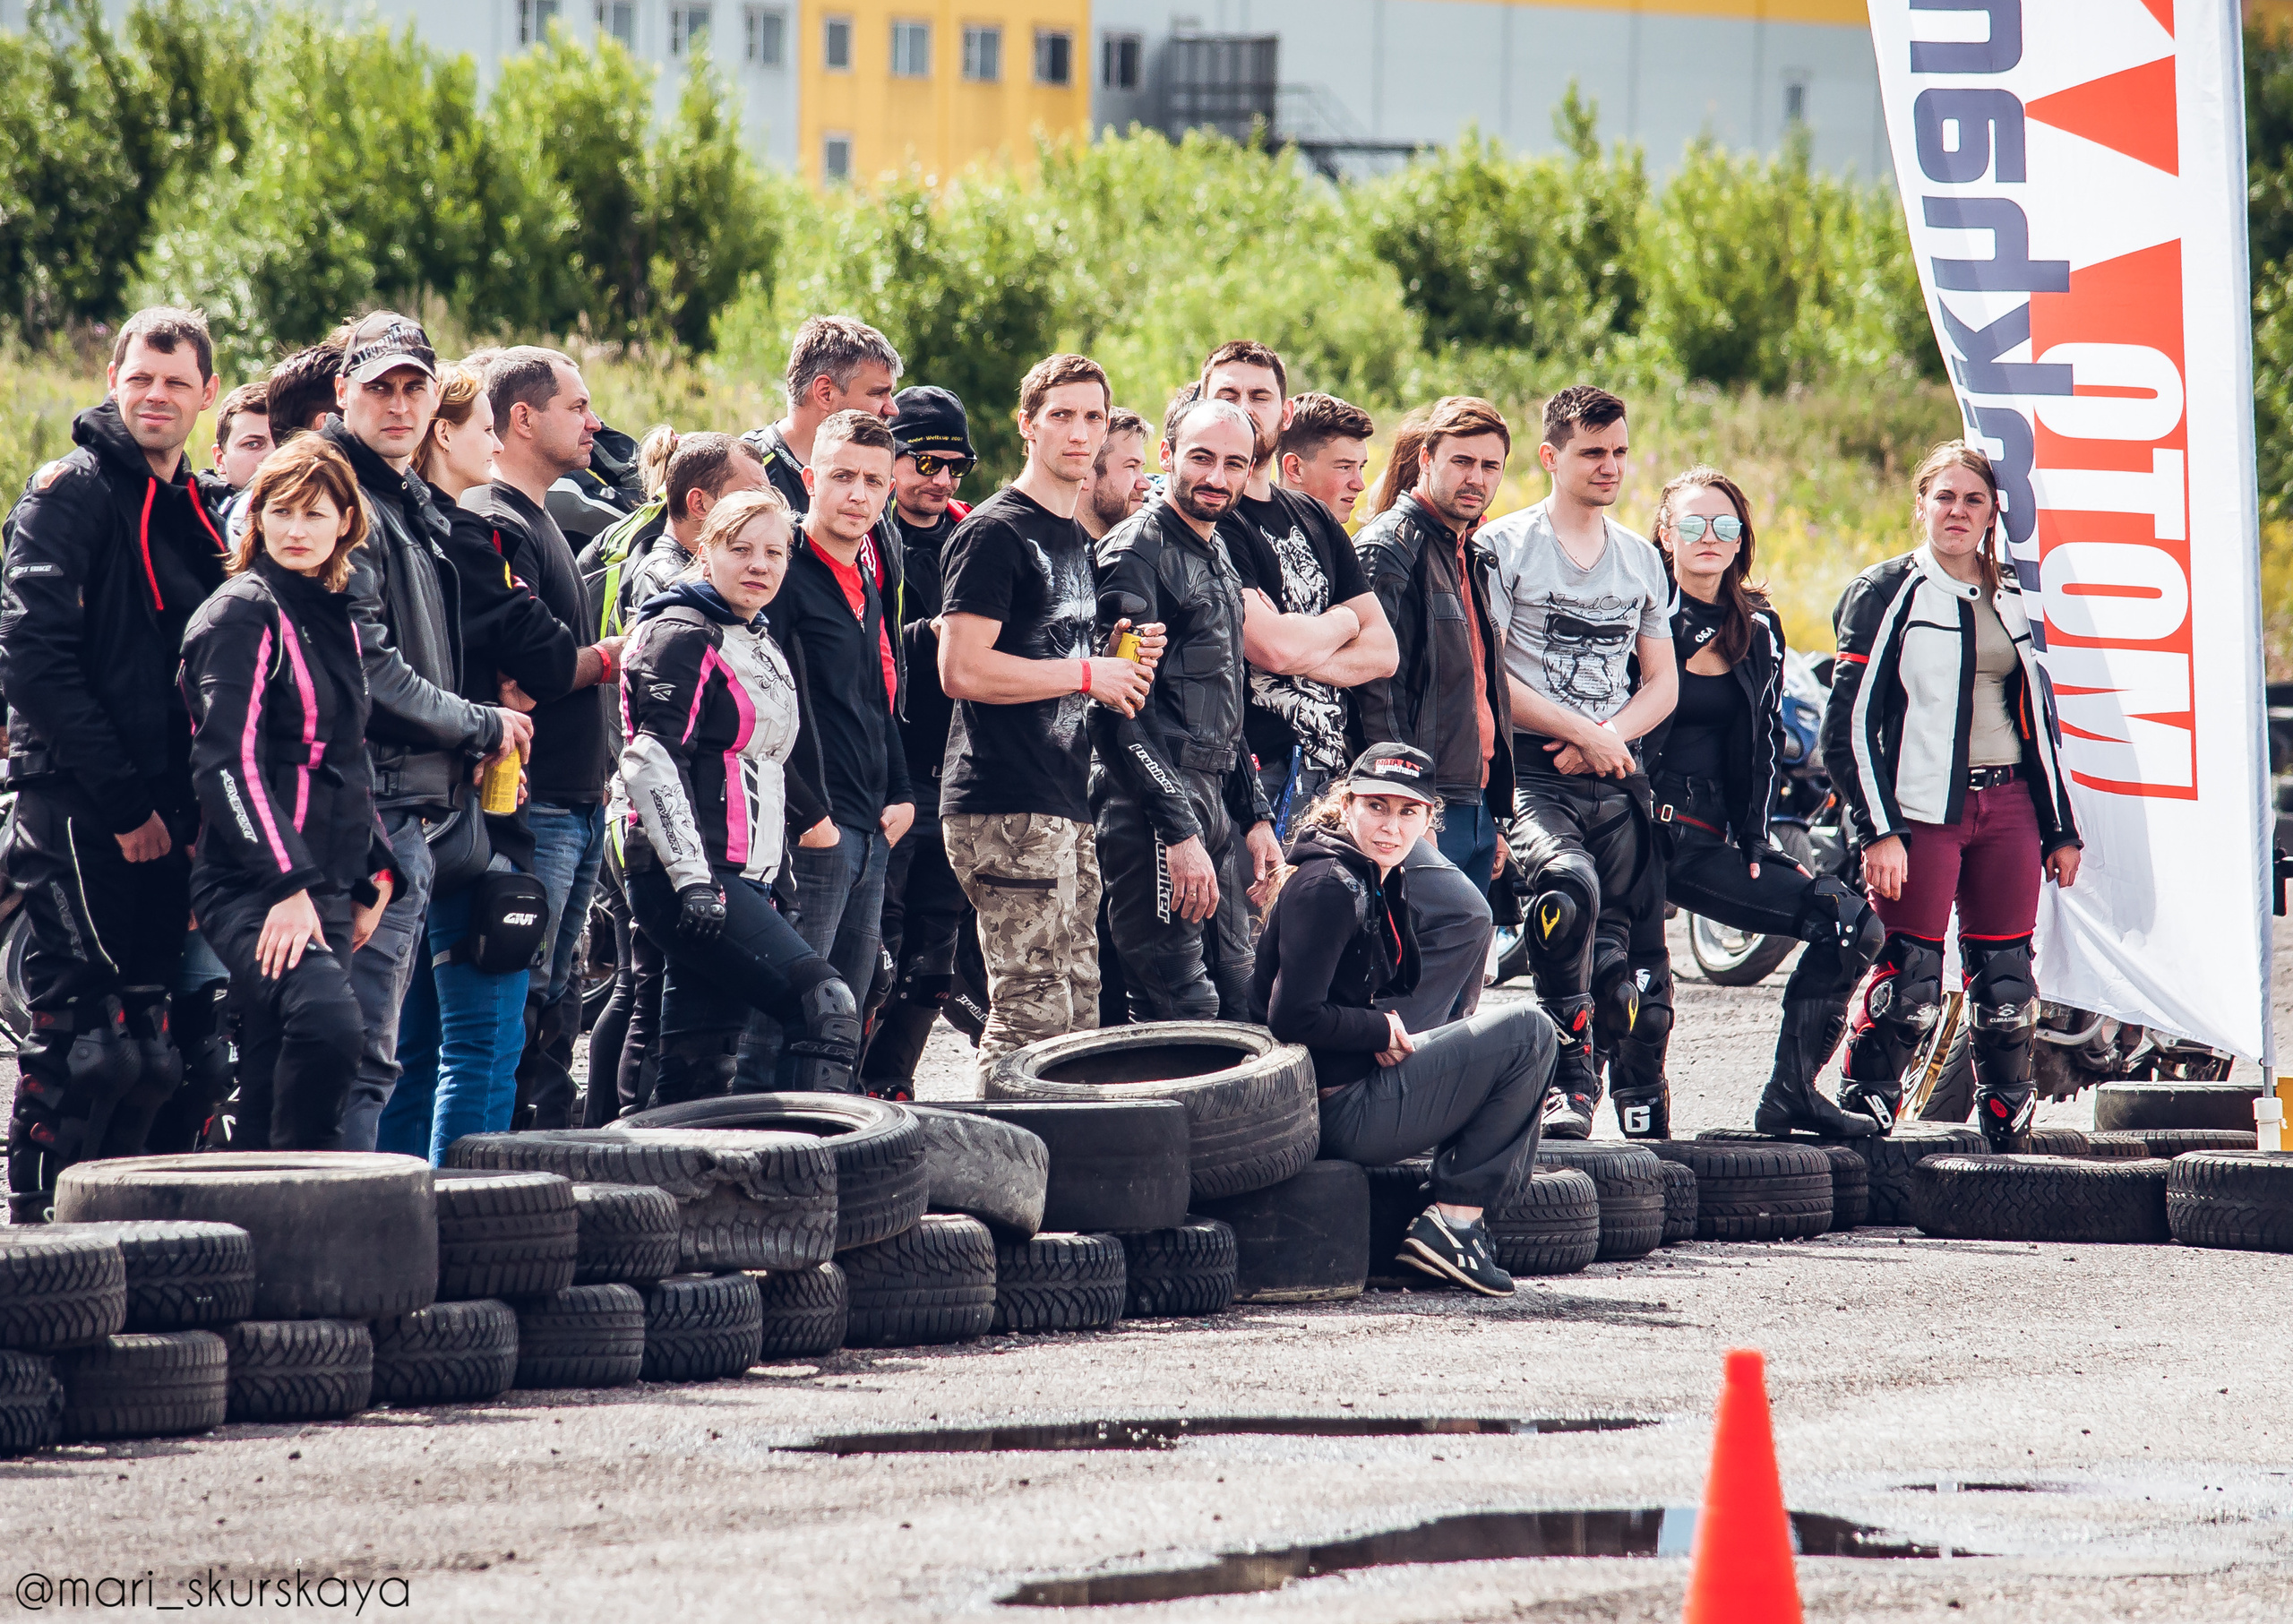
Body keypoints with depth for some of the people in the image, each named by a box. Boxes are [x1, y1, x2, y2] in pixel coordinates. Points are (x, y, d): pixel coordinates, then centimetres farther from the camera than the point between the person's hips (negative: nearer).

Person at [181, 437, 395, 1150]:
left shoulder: (335, 620, 19)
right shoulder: (243, 614, -6)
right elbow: (230, 762, -15)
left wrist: (373, 876, 21)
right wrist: (285, 885, -21)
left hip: (323, 886, 8)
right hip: (255, 893, -8)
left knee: (270, 1096, 6)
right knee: (329, 1022, -31)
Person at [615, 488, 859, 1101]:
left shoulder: (758, 643, 21)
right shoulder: (682, 637, -7)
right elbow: (653, 763, -17)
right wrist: (691, 876, -24)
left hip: (740, 878, 9)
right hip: (682, 876, -9)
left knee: (697, 1071, 5)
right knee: (824, 1005, -20)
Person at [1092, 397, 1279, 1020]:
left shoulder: (1219, 564, 19)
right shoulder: (1137, 553, -10)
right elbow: (1122, 710, -18)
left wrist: (1255, 815, 20)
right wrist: (1178, 832, -22)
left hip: (1212, 806, 9)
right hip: (1150, 811, -9)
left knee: (1236, 1003, 7)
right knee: (1182, 1011, -14)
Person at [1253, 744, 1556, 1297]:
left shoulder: (1385, 880, 13)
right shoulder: (1328, 886, -17)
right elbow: (1294, 1018, -24)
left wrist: (1392, 1032, 2)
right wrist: (1383, 1030, -12)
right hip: (1340, 1112, -10)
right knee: (1526, 1032, -11)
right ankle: (1453, 1222, -12)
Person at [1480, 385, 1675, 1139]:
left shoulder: (1641, 560, 19)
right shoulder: (1505, 547, 2)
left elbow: (1661, 684, 18)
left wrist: (1603, 738, -3)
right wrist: (1582, 732, -9)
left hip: (1615, 774, 5)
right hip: (1532, 771, -5)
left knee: (1617, 942, -4)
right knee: (1570, 885, -31)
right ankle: (1572, 1073, -25)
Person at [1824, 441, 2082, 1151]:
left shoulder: (2012, 598, 16)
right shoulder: (1886, 594, 0)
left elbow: (2040, 718, 22)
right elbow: (1850, 725, -5)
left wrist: (2060, 828, 18)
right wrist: (1878, 832, -13)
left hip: (2008, 811, 5)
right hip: (1923, 811, -5)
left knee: (2006, 984, 4)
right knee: (1910, 983, -11)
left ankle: (2010, 1141, 10)